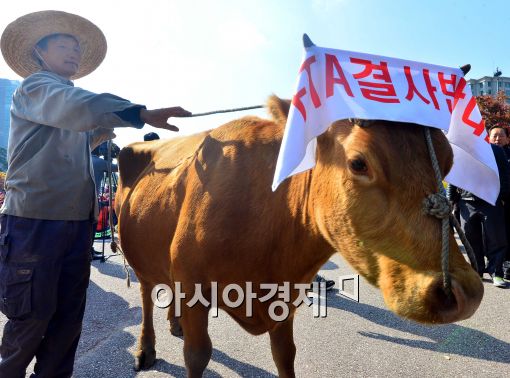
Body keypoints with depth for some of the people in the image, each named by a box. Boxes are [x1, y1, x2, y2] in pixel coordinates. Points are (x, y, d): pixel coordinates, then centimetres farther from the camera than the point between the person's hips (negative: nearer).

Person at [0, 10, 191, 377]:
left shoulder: (70, 97, 24)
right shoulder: (34, 86, -1)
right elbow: (80, 108, -24)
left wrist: (98, 136, 21)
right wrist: (142, 114, -33)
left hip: (78, 222, 7)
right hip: (34, 220, -7)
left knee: (68, 317, 11)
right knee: (32, 318, 2)